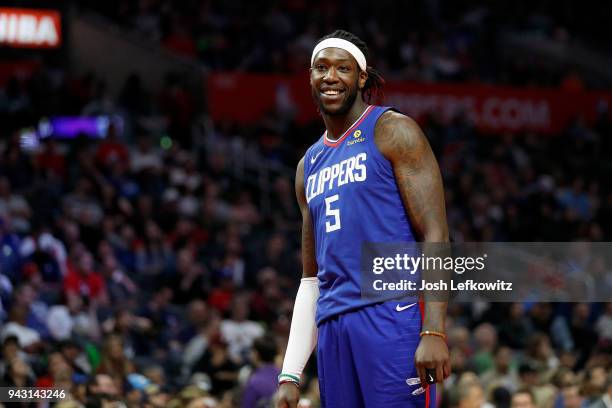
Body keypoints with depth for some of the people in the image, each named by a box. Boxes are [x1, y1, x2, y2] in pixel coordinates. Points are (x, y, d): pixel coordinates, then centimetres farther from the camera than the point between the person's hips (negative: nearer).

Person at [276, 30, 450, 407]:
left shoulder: (392, 132, 1)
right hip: (333, 329, 7)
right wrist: (291, 374, 16)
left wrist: (434, 331, -19)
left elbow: (436, 234, -8)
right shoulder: (309, 166, 22)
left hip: (392, 316, -7)